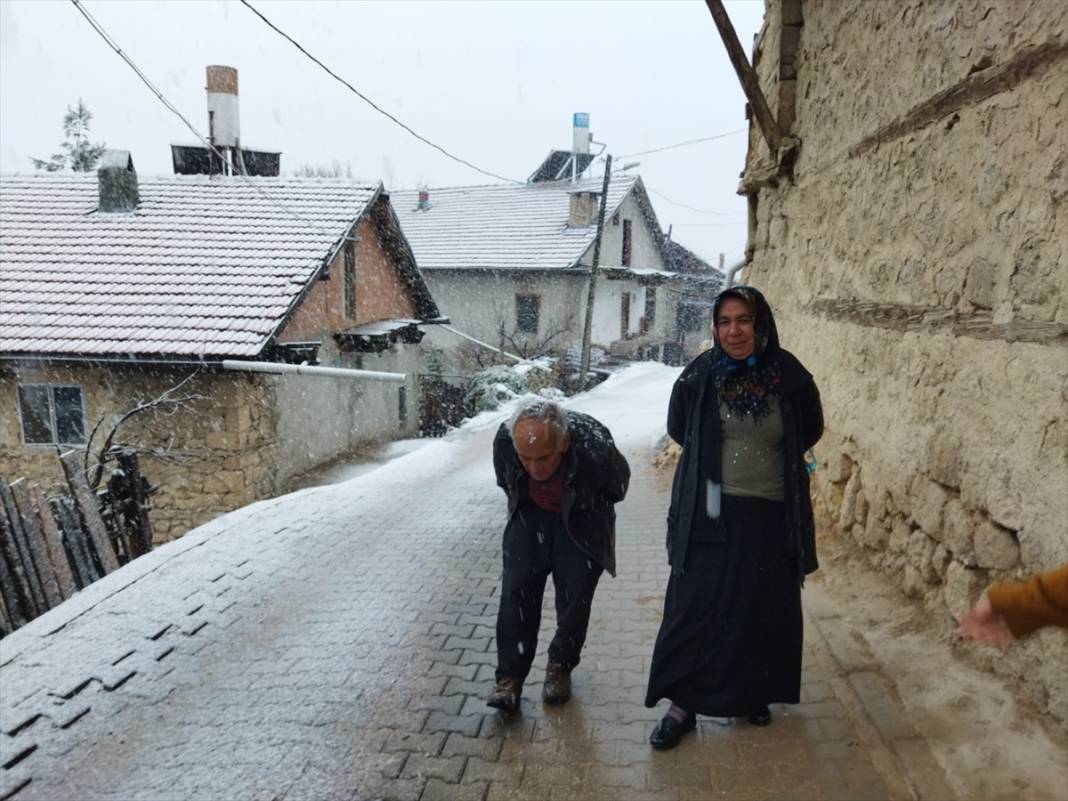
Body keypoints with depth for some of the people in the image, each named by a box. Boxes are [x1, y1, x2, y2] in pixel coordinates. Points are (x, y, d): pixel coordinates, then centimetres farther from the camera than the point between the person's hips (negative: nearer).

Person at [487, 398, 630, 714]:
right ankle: (510, 677, 5)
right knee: (516, 593, -6)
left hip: (581, 523, -2)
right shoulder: (504, 440, -30)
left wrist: (588, 511, 2)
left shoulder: (593, 445, -38)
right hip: (530, 515, 2)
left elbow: (618, 484, -11)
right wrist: (522, 508, 7)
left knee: (575, 596, 0)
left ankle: (560, 667, 23)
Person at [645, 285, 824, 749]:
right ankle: (682, 705, 16)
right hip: (710, 514, -1)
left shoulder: (789, 377, -7)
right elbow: (678, 429, 10)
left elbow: (810, 431, 12)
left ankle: (753, 694, 35)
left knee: (763, 610, 14)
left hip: (771, 516, 1)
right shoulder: (699, 376, -8)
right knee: (694, 609, 2)